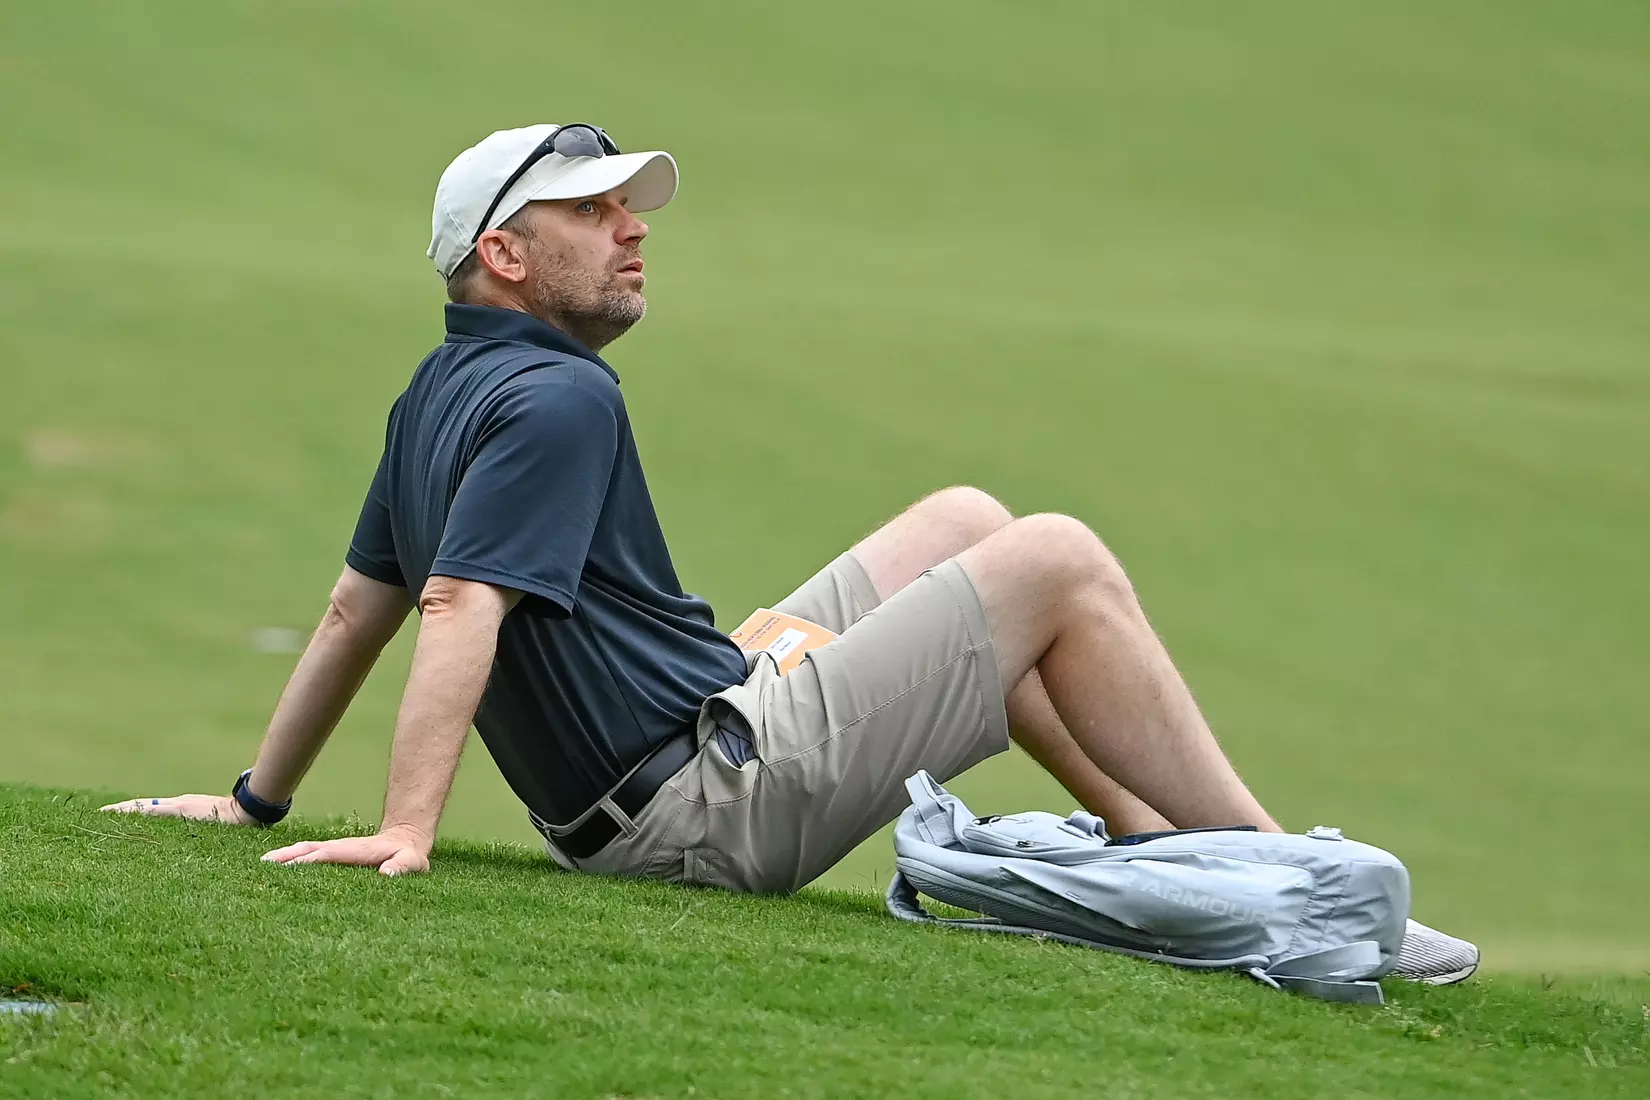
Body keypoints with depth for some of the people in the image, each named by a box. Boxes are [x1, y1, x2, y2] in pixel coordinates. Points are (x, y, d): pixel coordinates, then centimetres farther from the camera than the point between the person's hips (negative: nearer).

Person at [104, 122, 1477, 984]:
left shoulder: (442, 396, 12)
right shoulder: (554, 398, -18)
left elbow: (359, 607, 18)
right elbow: (461, 608, -28)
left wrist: (261, 800, 25)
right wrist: (407, 831, -35)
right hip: (715, 801, -11)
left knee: (964, 523, 20)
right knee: (1058, 564, -6)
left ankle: (1168, 841, 21)